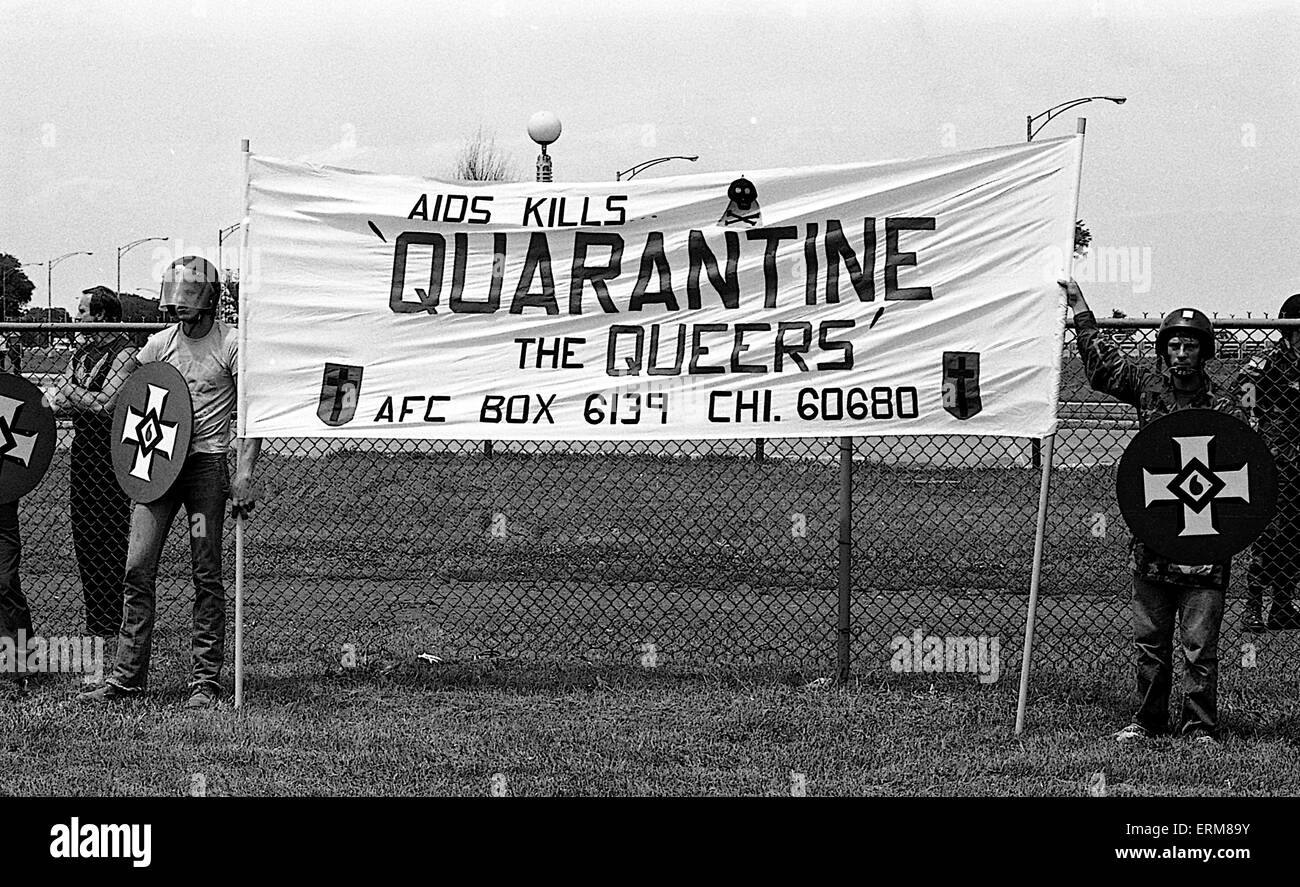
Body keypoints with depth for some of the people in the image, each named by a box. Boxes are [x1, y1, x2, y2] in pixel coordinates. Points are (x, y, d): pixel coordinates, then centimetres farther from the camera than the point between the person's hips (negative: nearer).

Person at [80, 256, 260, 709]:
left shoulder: (231, 345, -2)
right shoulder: (159, 344, 11)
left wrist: (244, 473, -11)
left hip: (206, 464, -4)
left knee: (206, 575, -2)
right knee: (138, 568, -1)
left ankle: (206, 680, 3)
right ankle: (128, 674, 3)